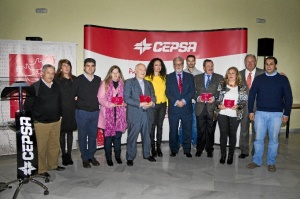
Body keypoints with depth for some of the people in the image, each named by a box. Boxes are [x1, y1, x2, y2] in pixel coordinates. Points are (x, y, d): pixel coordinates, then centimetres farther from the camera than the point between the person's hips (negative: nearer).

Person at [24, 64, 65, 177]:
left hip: (56, 122, 6)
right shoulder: (35, 87, -9)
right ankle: (41, 169, 16)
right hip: (41, 123, -5)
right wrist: (32, 119, -9)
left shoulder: (56, 86, 9)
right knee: (41, 147, 3)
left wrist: (59, 115, 13)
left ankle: (53, 164, 31)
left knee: (54, 145, 15)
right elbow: (27, 105, -9)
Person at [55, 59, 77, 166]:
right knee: (62, 132, 4)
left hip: (72, 110, 3)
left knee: (70, 132, 10)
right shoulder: (56, 79, -2)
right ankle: (64, 155, 16)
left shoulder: (74, 79, 8)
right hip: (61, 110, -3)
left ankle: (69, 155, 20)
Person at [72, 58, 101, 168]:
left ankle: (91, 156, 24)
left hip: (95, 112, 3)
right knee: (83, 136, 5)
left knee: (93, 135, 10)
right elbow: (72, 95, -1)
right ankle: (85, 158, 18)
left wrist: (96, 103, 0)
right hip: (82, 112, -2)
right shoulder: (78, 80, -3)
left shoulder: (98, 80, 5)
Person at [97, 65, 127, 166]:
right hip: (108, 114, -2)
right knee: (108, 136, 2)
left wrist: (124, 103, -8)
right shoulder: (105, 83, 2)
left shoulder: (122, 84, 10)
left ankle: (118, 156, 22)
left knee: (118, 135, 6)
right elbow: (100, 98, -4)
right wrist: (110, 104, -17)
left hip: (119, 114, 2)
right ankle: (108, 157, 15)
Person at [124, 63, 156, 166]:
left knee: (147, 136, 13)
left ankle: (147, 154, 29)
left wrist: (152, 102, -10)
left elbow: (153, 96, 14)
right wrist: (140, 104, -18)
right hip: (135, 114, -5)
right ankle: (130, 157, 12)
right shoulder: (129, 82, 0)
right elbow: (127, 98, -10)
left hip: (147, 114, 5)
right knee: (132, 137, 0)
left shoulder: (149, 83, 18)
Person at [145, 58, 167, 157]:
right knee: (152, 126, 3)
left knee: (160, 126, 9)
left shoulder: (164, 77, 9)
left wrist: (167, 104, 6)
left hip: (162, 105, 4)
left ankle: (159, 147, 19)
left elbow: (166, 92, 10)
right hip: (152, 105, -3)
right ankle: (153, 148, 15)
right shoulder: (148, 78, -4)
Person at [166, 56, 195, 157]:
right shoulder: (169, 77, 7)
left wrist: (184, 101, -13)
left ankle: (187, 150, 20)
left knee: (187, 130, 7)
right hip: (173, 108, -1)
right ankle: (173, 150, 19)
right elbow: (168, 92, -1)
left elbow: (192, 91, 1)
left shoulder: (189, 76, 9)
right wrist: (176, 102, -14)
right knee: (173, 131, 5)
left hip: (186, 108, 1)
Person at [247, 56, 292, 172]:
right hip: (260, 113, 1)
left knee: (273, 139, 7)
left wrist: (286, 114, -2)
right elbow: (252, 95, 6)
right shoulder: (259, 79, 6)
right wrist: (251, 111, 1)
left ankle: (271, 163, 21)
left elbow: (288, 97, 3)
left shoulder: (283, 79, 3)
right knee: (259, 138, 5)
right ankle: (257, 161, 17)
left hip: (276, 114, -1)